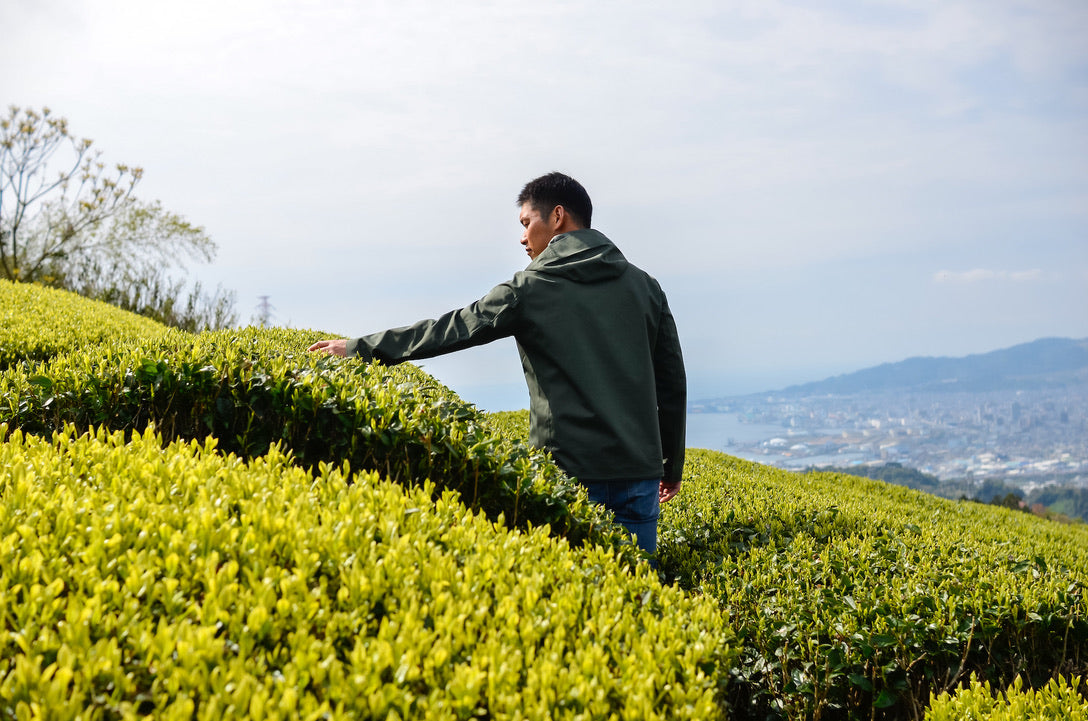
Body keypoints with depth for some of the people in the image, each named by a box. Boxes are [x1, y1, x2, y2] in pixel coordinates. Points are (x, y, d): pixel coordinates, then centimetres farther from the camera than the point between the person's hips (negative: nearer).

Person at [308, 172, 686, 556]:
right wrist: (672, 465, 21)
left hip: (570, 471, -4)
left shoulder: (531, 289, -3)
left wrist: (359, 347, 12)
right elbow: (672, 382, 11)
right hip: (638, 473, 4)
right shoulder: (644, 286, 9)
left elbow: (450, 330, 1)